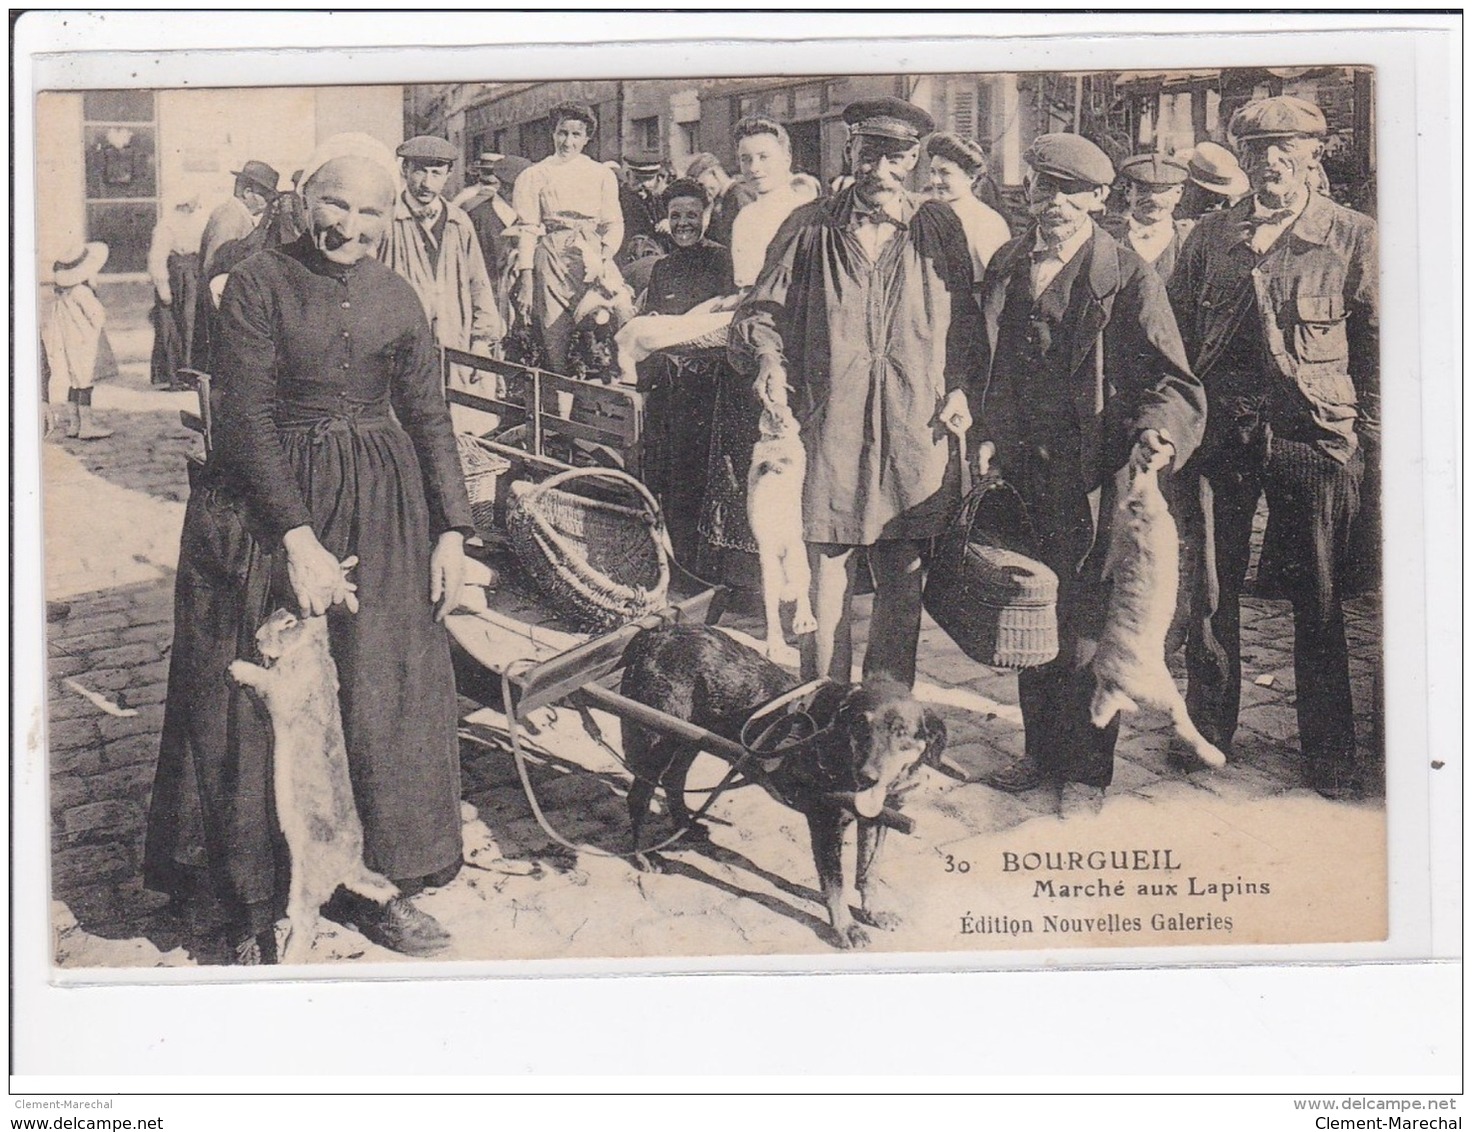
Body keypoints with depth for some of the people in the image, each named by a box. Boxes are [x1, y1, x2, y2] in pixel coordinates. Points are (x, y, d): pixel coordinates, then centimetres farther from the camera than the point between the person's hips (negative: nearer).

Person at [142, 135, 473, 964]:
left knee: (387, 693, 5)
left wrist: (451, 531, 1)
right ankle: (256, 908, 12)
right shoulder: (258, 285, -6)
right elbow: (247, 417, -12)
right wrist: (298, 537, -19)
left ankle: (372, 882, 20)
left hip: (381, 510, 4)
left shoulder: (398, 300, 6)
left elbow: (431, 421, 10)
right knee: (259, 701, 1)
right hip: (264, 505, -3)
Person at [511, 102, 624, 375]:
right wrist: (526, 281, -8)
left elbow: (614, 224, 13)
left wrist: (603, 260, -5)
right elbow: (527, 229, 2)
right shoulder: (534, 176, 9)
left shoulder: (603, 175, 14)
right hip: (551, 261, -1)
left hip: (591, 261, 1)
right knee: (554, 338, -9)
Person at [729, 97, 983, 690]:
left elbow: (965, 320, 15)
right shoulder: (809, 228, 6)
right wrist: (768, 360, -9)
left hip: (913, 432, 1)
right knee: (827, 579, -1)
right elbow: (763, 308, 10)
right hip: (828, 428, -1)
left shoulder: (938, 229, 9)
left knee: (901, 584, 6)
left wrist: (958, 387, 2)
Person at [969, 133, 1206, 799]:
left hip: (1091, 479, -5)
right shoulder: (1005, 267, 10)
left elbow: (1173, 382, -7)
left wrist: (1158, 429, -27)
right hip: (1021, 471, 5)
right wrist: (988, 436, 5)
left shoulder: (1128, 279, -6)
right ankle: (1042, 752, 31)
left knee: (1087, 625, 2)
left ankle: (1088, 771, 16)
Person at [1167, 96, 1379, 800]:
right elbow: (1177, 335, 14)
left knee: (1318, 601, 5)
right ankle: (1207, 734, 21)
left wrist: (1368, 438, 0)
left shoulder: (1353, 237, 2)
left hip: (1315, 437, -2)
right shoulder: (1209, 237, 9)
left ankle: (1328, 751, 16)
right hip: (1222, 434, 2)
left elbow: (1376, 344, 4)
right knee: (1210, 590, 7)